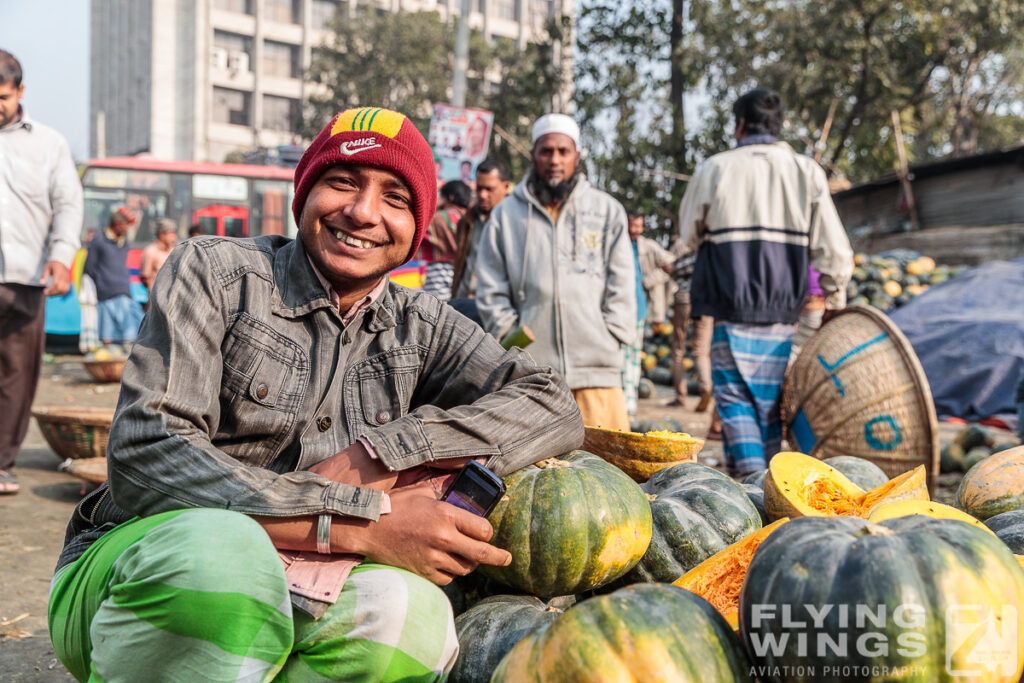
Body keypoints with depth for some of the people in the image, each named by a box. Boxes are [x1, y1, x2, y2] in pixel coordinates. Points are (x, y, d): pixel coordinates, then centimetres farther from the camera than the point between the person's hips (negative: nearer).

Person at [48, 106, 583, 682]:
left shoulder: (420, 327, 10)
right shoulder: (213, 272, -2)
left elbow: (555, 407, -5)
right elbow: (145, 452, -16)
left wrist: (373, 458, -18)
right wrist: (358, 522, -23)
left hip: (284, 598, 4)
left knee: (411, 613, -30)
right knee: (221, 545, -38)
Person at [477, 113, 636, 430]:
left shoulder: (608, 211, 15)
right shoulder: (506, 214, 15)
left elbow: (622, 287, 11)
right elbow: (491, 291, 12)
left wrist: (606, 341, 0)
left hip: (596, 369, 0)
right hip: (528, 370, 0)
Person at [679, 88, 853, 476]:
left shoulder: (715, 170, -1)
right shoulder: (807, 172, 4)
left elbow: (689, 236, 11)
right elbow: (834, 252, 4)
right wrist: (836, 302, 17)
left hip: (732, 313, -3)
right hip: (784, 313, 3)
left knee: (736, 402, 0)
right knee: (769, 404, 13)